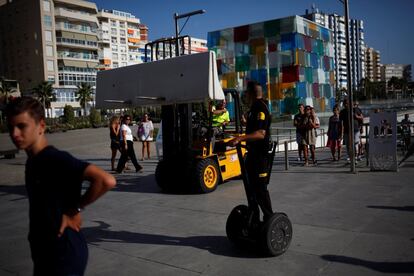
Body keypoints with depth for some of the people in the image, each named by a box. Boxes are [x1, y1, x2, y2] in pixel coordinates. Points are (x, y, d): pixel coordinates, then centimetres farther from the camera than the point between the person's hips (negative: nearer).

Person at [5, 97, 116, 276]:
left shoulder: (56, 159, -22)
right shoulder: (32, 161, 5)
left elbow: (106, 181, -35)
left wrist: (75, 209, -21)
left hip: (64, 254, -9)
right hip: (43, 252, 9)